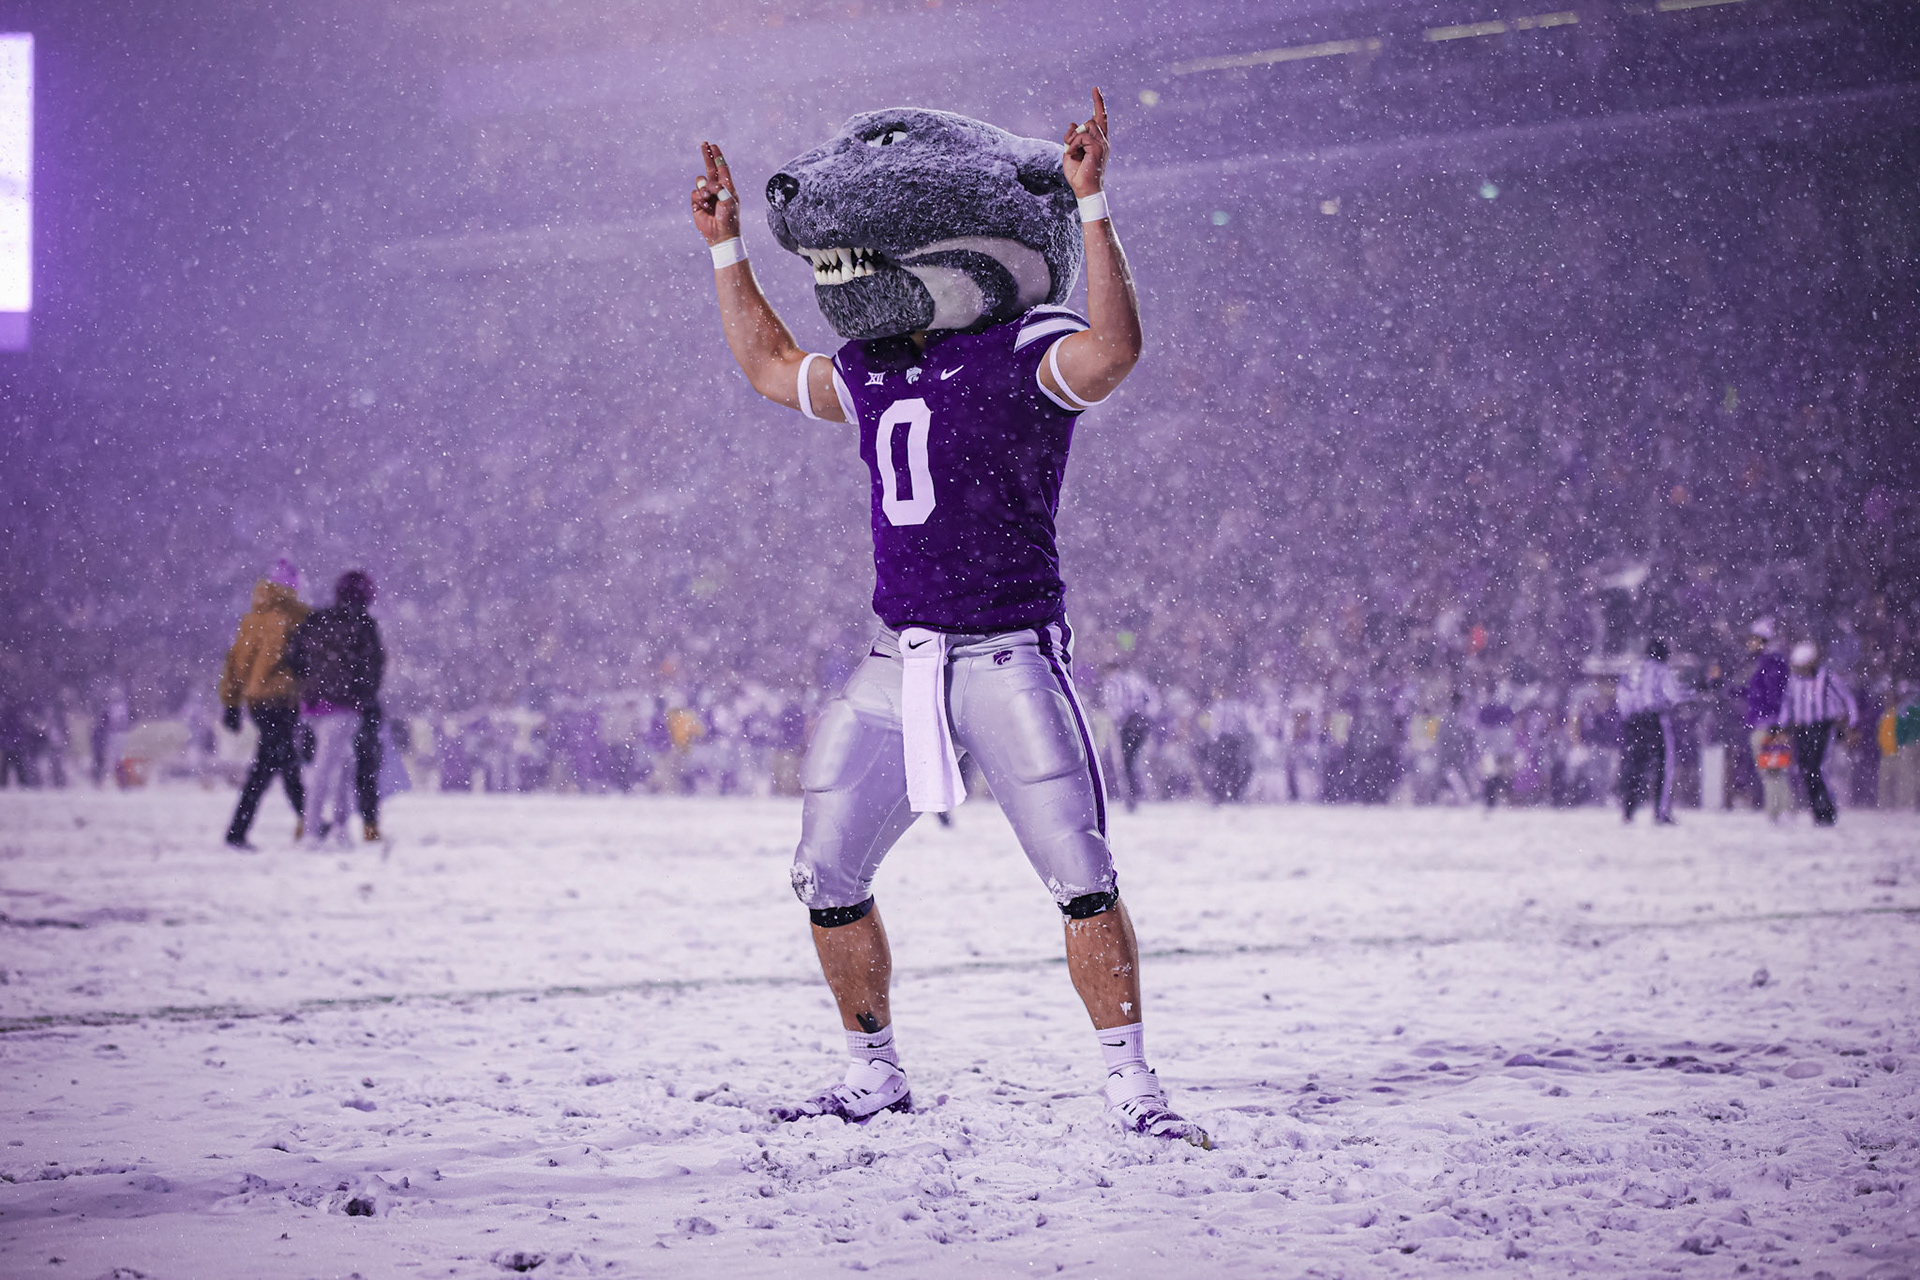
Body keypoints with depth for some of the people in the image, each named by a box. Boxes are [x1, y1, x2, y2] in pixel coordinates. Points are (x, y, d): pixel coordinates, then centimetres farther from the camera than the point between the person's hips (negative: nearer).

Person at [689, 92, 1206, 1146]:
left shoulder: (1025, 351, -8)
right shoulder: (879, 371, 13)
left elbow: (1114, 348, -30)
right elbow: (771, 367, 32)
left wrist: (1089, 202, -32)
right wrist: (726, 248, 30)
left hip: (1010, 657, -7)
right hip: (895, 664, 7)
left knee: (1080, 876, -11)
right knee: (827, 879, 8)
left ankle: (1128, 1083, -2)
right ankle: (873, 1073, 24)